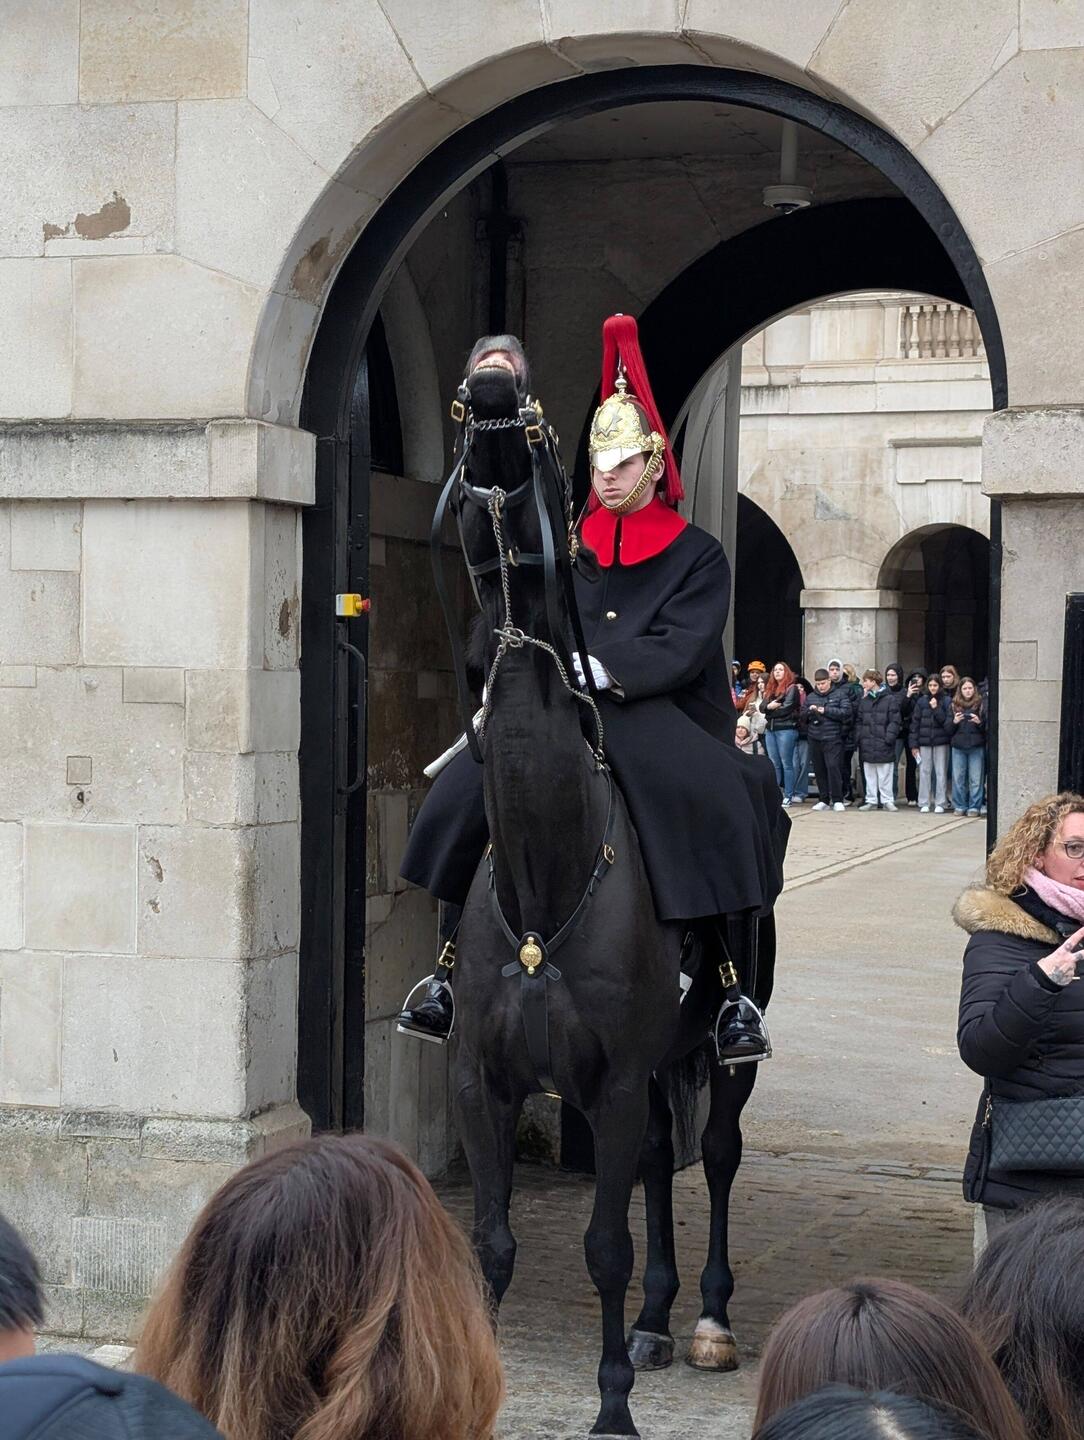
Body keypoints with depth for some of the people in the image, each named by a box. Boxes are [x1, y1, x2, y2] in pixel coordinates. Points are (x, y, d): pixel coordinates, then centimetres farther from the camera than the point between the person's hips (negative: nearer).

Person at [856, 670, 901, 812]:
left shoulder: (890, 699, -5)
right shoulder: (864, 700, 12)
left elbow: (894, 721, -8)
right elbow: (860, 721, 14)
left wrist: (889, 738, -17)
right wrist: (859, 738, 3)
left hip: (883, 745, -5)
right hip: (867, 745, 5)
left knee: (885, 775, 0)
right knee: (869, 776, 9)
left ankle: (887, 800, 7)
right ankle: (871, 801, 16)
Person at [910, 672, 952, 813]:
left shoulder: (946, 702, 2)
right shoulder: (921, 701, 6)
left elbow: (947, 722, -6)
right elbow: (915, 722, 5)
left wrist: (936, 709, -13)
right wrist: (914, 744, 1)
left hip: (941, 743, -1)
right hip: (924, 742, 1)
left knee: (941, 772, 1)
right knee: (924, 772, 3)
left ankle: (940, 803, 6)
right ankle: (924, 803, 8)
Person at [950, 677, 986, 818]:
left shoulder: (981, 704, 4)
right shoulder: (954, 705, 10)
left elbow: (987, 726, 4)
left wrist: (979, 722, -15)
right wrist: (954, 722, -8)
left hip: (976, 746, -2)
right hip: (958, 745, 2)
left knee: (975, 778, -1)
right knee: (958, 778, 4)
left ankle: (974, 807, 5)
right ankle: (959, 806, 11)